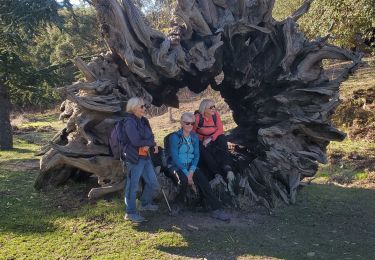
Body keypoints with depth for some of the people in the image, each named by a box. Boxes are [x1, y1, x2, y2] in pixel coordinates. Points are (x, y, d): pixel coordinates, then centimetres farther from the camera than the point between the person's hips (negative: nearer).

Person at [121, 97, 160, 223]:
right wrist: (152, 143, -9)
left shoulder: (143, 120, 13)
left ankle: (145, 204, 36)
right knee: (133, 185, 0)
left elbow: (150, 136, 14)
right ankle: (130, 213, 11)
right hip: (134, 158, -9)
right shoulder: (129, 122, -13)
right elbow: (136, 141, -21)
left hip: (145, 156, 9)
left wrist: (149, 144, -8)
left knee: (153, 183, 14)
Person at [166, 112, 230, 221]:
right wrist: (186, 174, -20)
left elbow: (196, 155, 5)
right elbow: (175, 157, -13)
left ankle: (216, 209, -27)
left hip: (191, 167, 4)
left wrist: (191, 171, -13)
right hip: (176, 167, -4)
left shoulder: (194, 137, 9)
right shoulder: (174, 137, -7)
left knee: (203, 180, -24)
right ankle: (178, 203, -6)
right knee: (183, 180, -35)